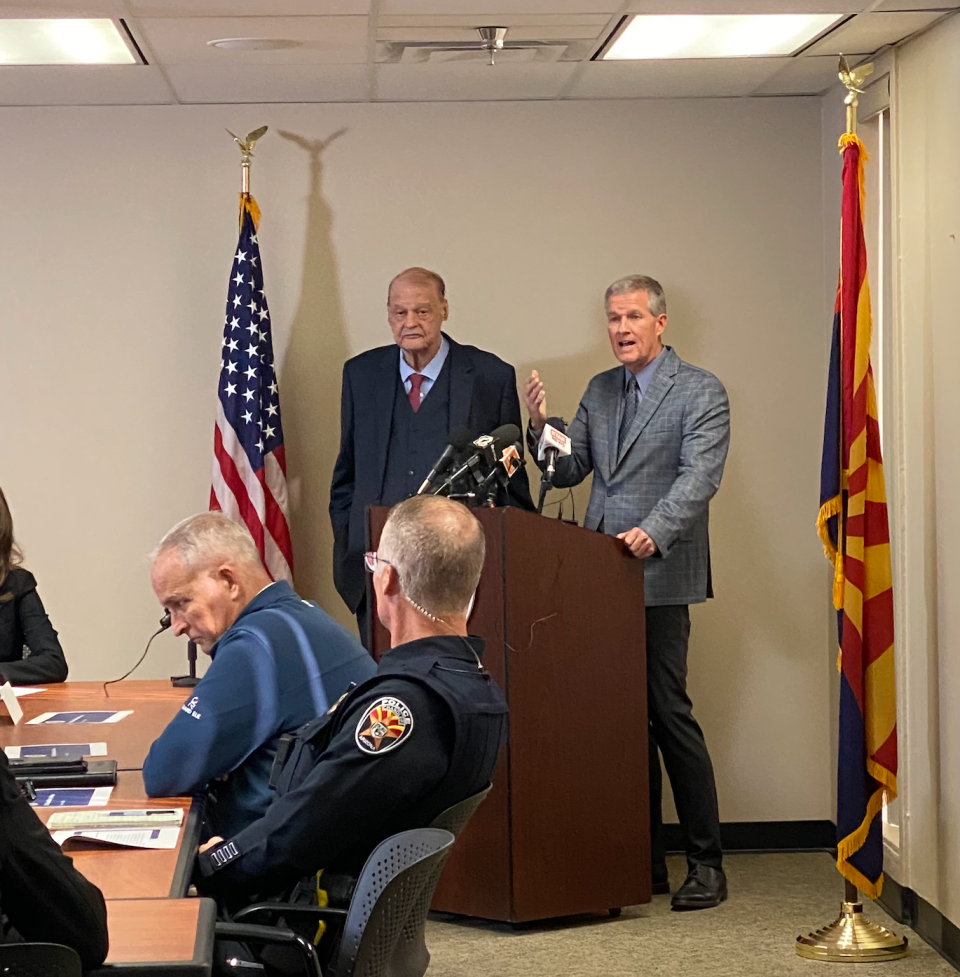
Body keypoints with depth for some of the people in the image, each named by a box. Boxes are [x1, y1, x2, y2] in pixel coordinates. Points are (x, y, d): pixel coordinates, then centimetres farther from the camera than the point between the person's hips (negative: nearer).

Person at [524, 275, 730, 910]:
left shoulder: (700, 391, -1)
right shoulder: (599, 391, 17)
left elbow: (700, 476, -13)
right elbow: (570, 470, 16)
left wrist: (653, 531, -28)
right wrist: (541, 427, -2)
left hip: (659, 576, -6)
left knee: (669, 713, -8)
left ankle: (706, 864, 1)